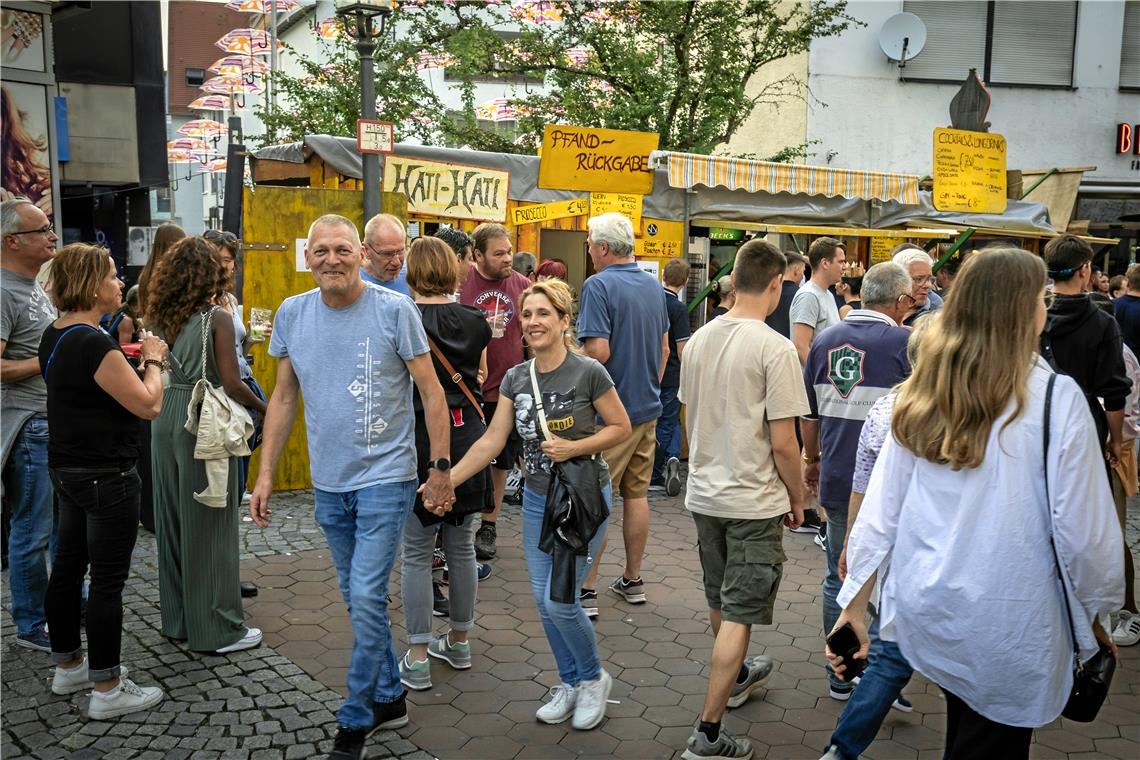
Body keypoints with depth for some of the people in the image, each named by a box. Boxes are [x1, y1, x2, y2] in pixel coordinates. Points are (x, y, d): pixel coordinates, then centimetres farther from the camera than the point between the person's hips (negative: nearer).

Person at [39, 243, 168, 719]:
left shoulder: (54, 336, 7)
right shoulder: (95, 345, -23)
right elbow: (148, 405, -20)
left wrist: (131, 360, 9)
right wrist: (153, 360, -5)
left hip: (67, 467, 10)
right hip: (106, 477, -10)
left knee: (67, 566, 18)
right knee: (108, 580, -1)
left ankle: (67, 666, 33)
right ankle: (107, 691, 8)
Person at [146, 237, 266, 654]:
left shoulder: (161, 318, 7)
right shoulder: (216, 319, -11)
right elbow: (231, 384, -15)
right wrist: (263, 406, -1)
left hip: (165, 421, 7)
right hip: (204, 424, -6)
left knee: (173, 521, 14)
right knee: (209, 526, 1)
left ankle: (178, 619, 26)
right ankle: (217, 628, 9)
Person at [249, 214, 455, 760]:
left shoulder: (394, 310, -10)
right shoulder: (291, 314, 3)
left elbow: (431, 391, -6)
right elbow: (283, 398, 9)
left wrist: (441, 467, -9)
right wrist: (265, 474, 7)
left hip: (385, 479, -5)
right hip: (328, 483, 5)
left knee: (366, 599, -6)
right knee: (358, 599, 14)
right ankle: (390, 698, 32)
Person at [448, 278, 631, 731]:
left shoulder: (588, 373, -14)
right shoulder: (516, 379, 2)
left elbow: (621, 427, -7)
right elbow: (492, 440, 1)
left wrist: (574, 447, -20)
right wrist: (446, 481, -6)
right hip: (537, 498, 6)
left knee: (559, 600, -8)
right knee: (543, 601, 9)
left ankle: (594, 678, 20)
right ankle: (570, 683, 30)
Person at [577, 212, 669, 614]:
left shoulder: (598, 286, -15)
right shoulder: (654, 286, 9)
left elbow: (598, 351, -23)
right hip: (648, 406, 7)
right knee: (637, 494, 14)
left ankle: (586, 591, 4)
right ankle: (632, 580, 24)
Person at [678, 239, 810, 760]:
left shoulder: (699, 340, 2)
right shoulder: (775, 348, -18)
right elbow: (783, 443, -17)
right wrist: (797, 500, -2)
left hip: (704, 494, 7)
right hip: (755, 501, -7)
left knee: (720, 603, 23)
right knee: (738, 616, 1)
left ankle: (737, 676, 47)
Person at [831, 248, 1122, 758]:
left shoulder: (920, 396, -2)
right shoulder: (1055, 399, -14)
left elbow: (880, 510, -1)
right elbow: (1083, 528, -11)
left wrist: (854, 604, 5)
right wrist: (1096, 612, 5)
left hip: (926, 608, 5)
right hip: (1006, 625, -4)